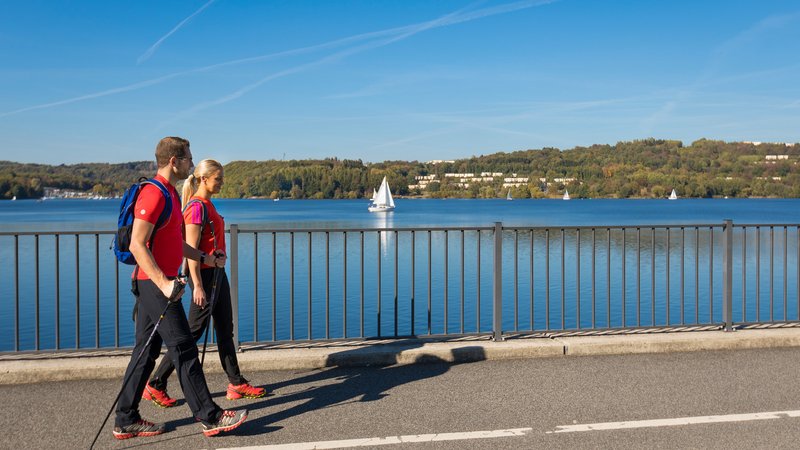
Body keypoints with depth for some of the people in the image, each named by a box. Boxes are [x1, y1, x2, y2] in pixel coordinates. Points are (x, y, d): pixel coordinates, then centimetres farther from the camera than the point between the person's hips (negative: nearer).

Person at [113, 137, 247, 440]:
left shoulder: (170, 193, 17)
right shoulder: (153, 194, -15)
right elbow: (137, 245, -22)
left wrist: (205, 258, 19)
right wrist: (164, 283, -27)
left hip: (158, 282, 10)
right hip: (156, 282, -10)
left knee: (146, 352, 13)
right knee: (184, 349, -4)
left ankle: (126, 421, 20)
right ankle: (210, 418, 4)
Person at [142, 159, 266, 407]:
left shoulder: (208, 205, 13)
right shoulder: (197, 207, -16)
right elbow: (191, 249, -20)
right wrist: (197, 286, -23)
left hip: (217, 272, 10)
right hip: (205, 274, -10)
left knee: (225, 329, 12)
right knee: (194, 331, -3)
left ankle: (237, 384, 20)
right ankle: (155, 385, 7)